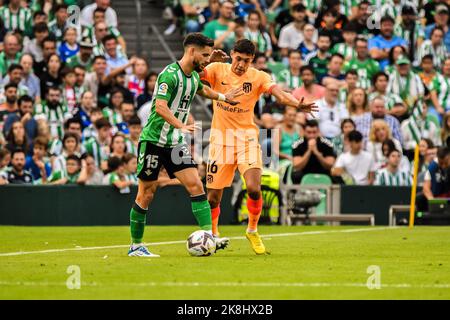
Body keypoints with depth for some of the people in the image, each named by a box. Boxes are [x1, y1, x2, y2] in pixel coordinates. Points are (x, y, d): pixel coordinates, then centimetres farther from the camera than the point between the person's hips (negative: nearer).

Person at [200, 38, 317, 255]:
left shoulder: (258, 77, -2)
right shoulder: (217, 70, -2)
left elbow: (278, 93, -18)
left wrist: (296, 105, -38)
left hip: (247, 136, 0)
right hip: (220, 137, 0)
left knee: (254, 189, -16)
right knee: (214, 195, 2)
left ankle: (252, 231, 9)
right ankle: (212, 235, 27)